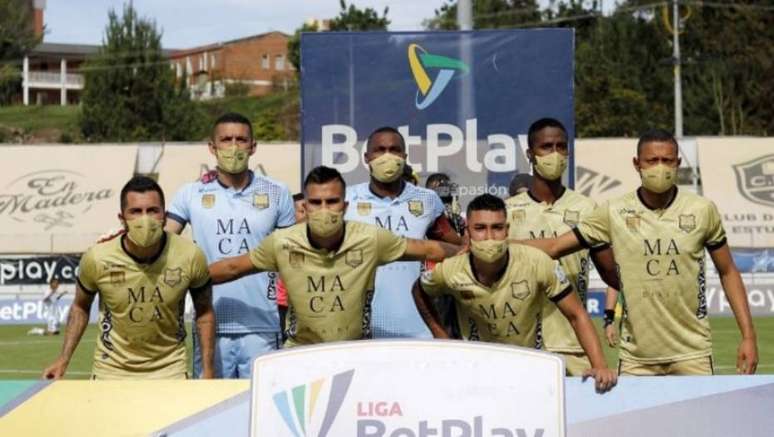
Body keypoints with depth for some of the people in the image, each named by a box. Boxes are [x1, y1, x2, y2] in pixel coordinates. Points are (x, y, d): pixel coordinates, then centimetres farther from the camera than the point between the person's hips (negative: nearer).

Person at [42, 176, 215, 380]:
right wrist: (63, 359, -3)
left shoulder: (190, 256, -15)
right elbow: (80, 307, 3)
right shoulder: (97, 258, -17)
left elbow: (204, 312, 0)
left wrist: (207, 371, -2)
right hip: (111, 371, 0)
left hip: (169, 371, 0)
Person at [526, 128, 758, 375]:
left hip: (693, 355, 0)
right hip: (636, 358, 0)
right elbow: (555, 247, 1)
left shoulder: (703, 211, 1)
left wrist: (748, 336, 3)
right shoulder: (615, 213, -1)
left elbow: (728, 273, 9)